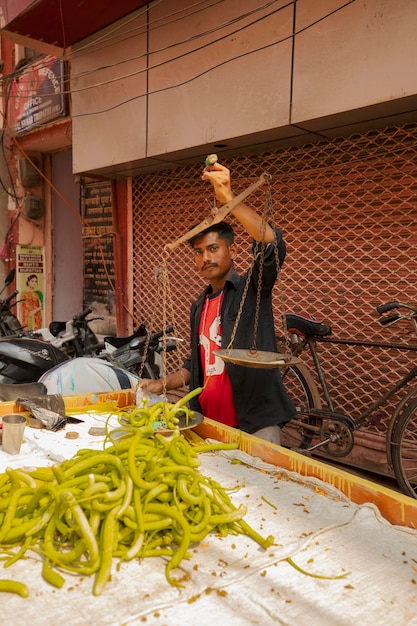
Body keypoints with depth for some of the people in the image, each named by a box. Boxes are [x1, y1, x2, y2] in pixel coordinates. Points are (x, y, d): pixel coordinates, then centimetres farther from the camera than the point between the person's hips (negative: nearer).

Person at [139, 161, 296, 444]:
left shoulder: (252, 289, -6)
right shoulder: (200, 306, 14)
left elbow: (273, 245, -27)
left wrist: (229, 199, -36)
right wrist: (162, 384, 7)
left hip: (255, 424, -6)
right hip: (208, 423, 6)